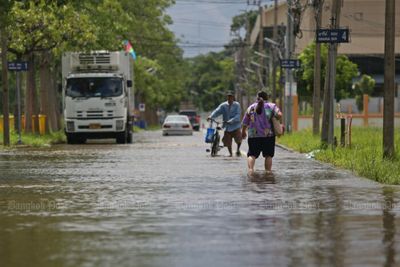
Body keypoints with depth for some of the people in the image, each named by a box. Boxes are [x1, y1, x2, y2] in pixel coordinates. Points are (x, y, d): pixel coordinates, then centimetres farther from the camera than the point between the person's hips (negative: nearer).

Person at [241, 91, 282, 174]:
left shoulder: (251, 108, 10)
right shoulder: (271, 106, 4)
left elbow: (244, 123, 12)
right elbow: (279, 115, -13)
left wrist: (243, 132, 28)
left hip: (253, 136, 1)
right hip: (268, 135, -1)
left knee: (252, 154, 2)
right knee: (268, 155, 9)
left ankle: (250, 168, -21)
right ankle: (268, 171, 3)